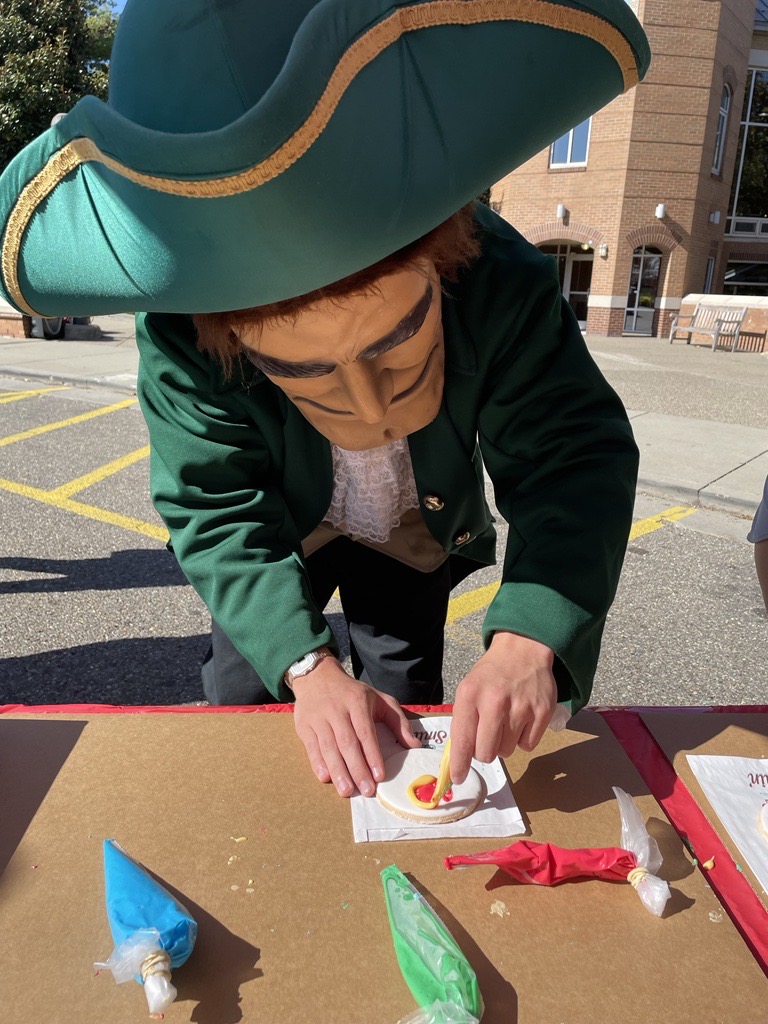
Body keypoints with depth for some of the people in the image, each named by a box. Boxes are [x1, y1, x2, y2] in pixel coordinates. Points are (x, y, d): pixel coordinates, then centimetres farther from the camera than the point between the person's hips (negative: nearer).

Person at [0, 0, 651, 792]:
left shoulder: (498, 282, -34)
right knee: (240, 697, 10)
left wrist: (530, 636, -49)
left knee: (408, 719, 11)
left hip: (417, 538, 1)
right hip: (281, 535, 0)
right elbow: (215, 511, -27)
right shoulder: (180, 338, -34)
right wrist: (305, 663, -39)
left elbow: (577, 456, -33)